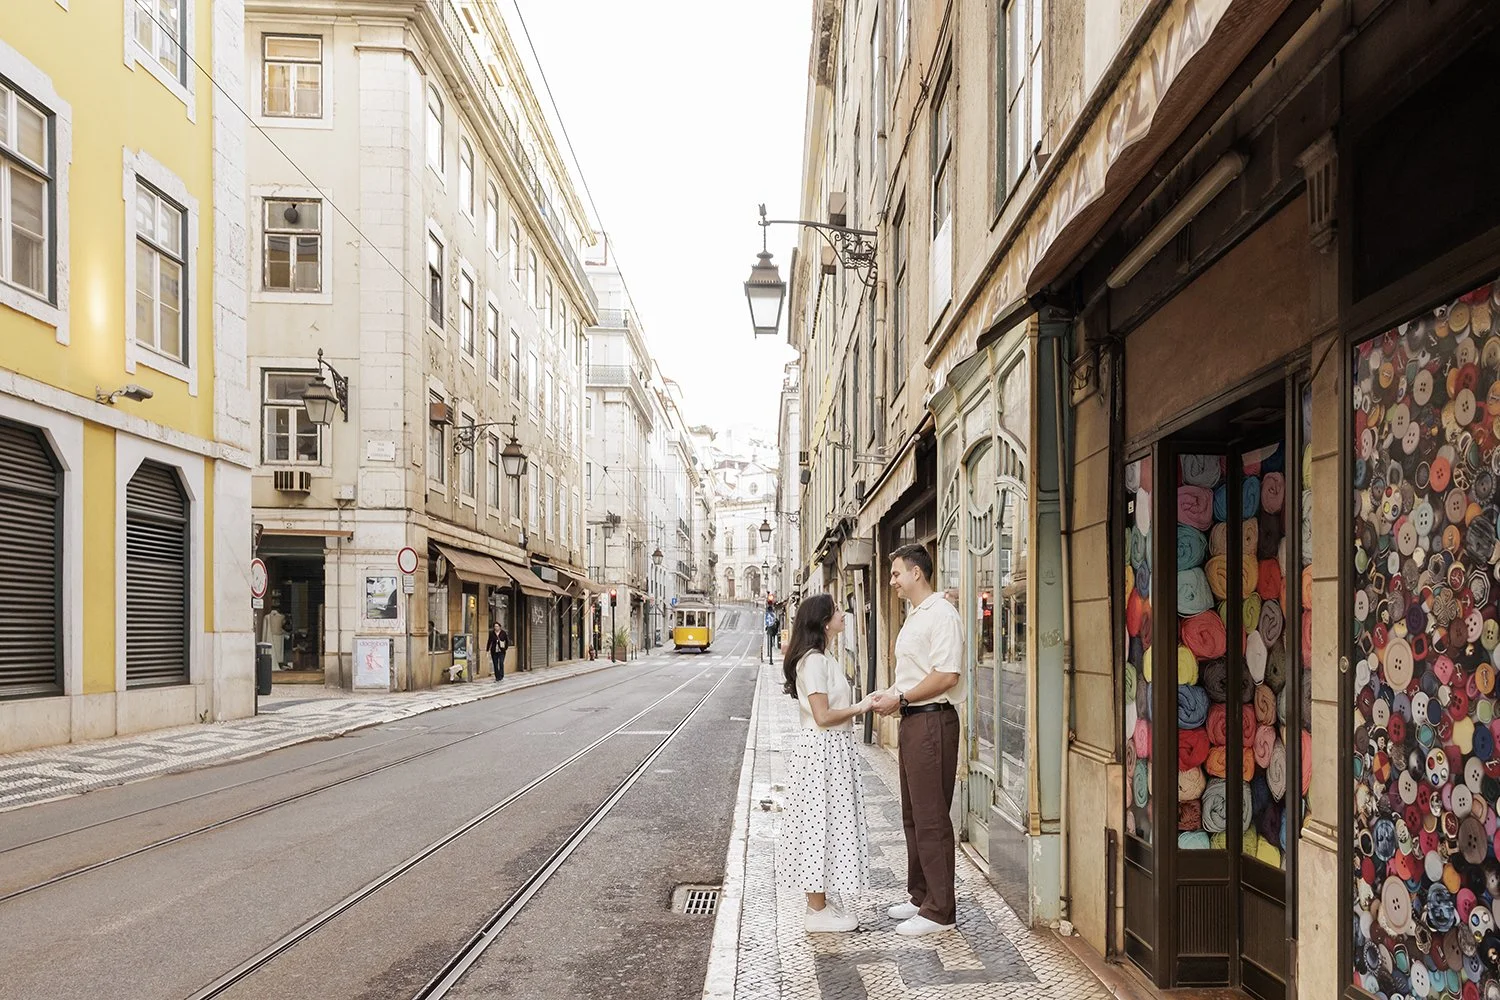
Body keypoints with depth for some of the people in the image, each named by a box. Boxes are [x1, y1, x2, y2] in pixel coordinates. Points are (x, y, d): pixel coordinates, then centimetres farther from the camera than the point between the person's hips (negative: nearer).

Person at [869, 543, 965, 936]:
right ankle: (921, 896, 28)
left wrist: (900, 699, -16)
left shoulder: (941, 614, -14)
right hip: (912, 722, 11)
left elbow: (946, 675, -23)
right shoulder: (914, 617, 18)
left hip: (933, 722, -11)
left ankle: (939, 910, 3)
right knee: (913, 815, 17)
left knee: (931, 818, -5)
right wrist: (890, 694, 8)